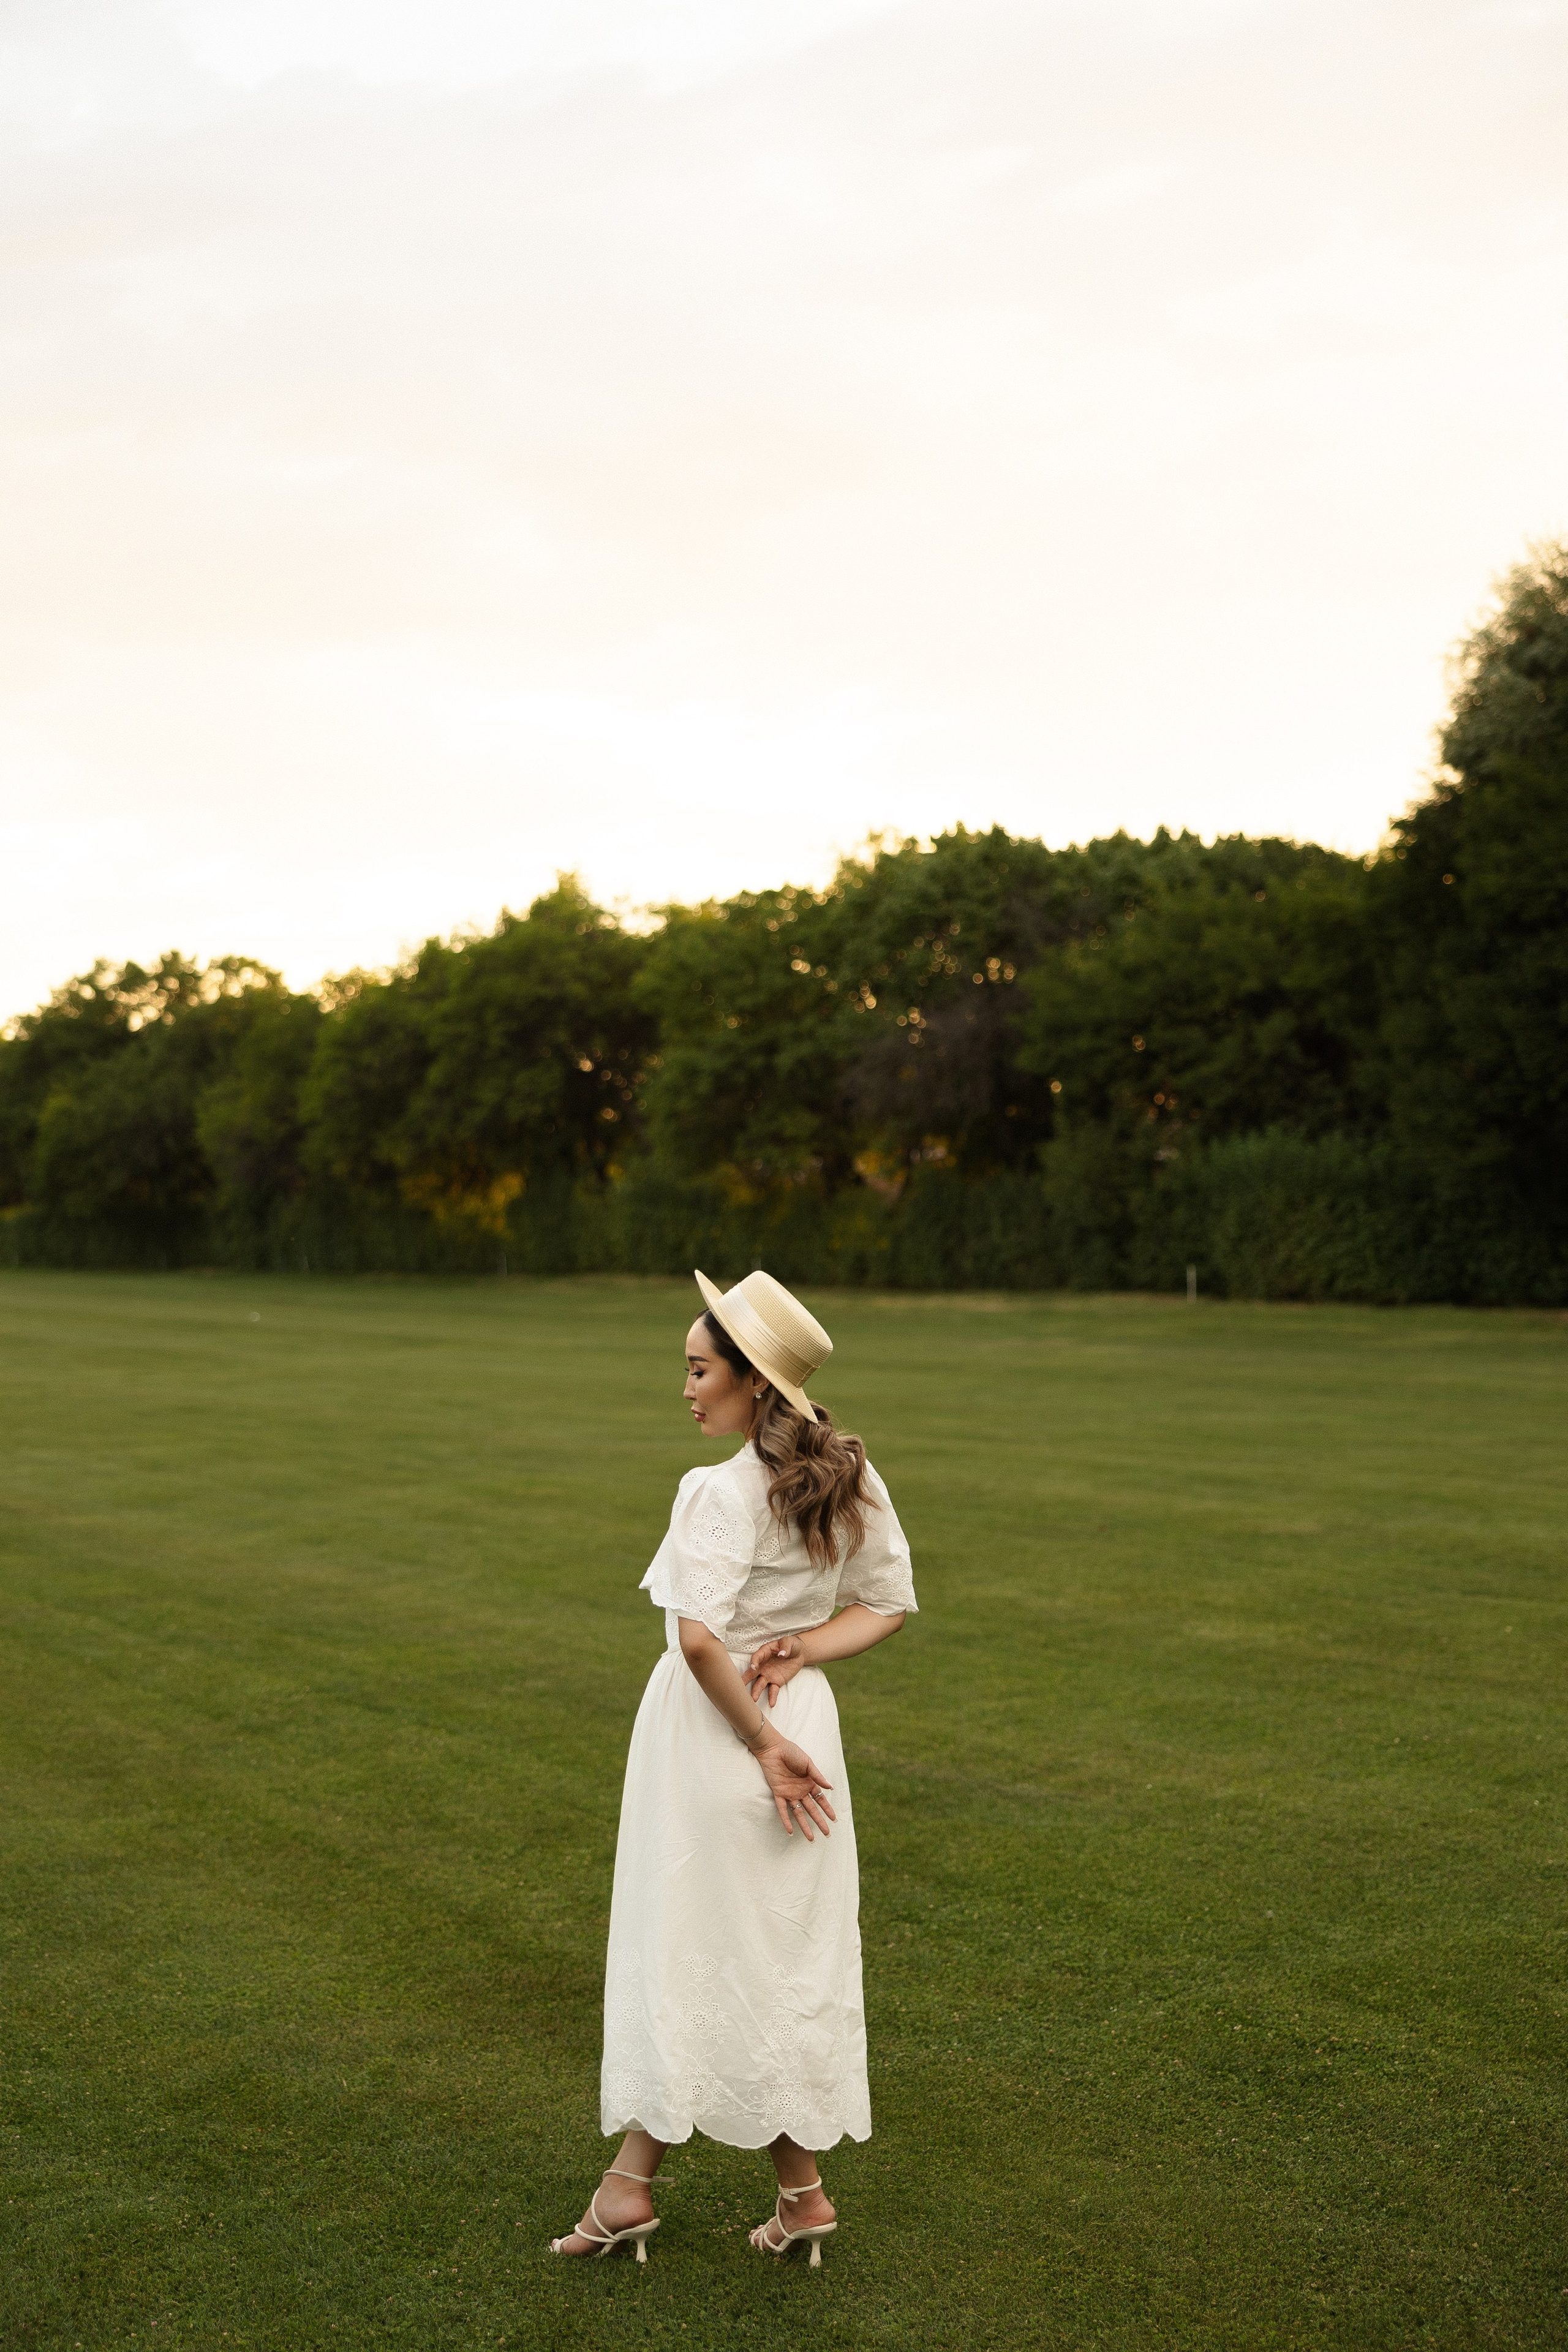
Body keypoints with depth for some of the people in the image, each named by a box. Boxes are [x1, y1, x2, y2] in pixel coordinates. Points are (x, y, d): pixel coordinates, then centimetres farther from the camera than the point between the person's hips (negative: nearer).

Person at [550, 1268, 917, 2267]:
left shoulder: (726, 1491, -21)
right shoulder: (852, 1479, 2)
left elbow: (700, 1636, -29)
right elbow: (890, 1603, 10)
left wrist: (763, 1745, -19)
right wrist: (803, 1650, -4)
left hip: (712, 1728, -7)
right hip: (801, 1714, 7)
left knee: (683, 1949, 5)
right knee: (794, 1957, 14)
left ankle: (633, 2181, 18)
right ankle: (802, 2191, 22)